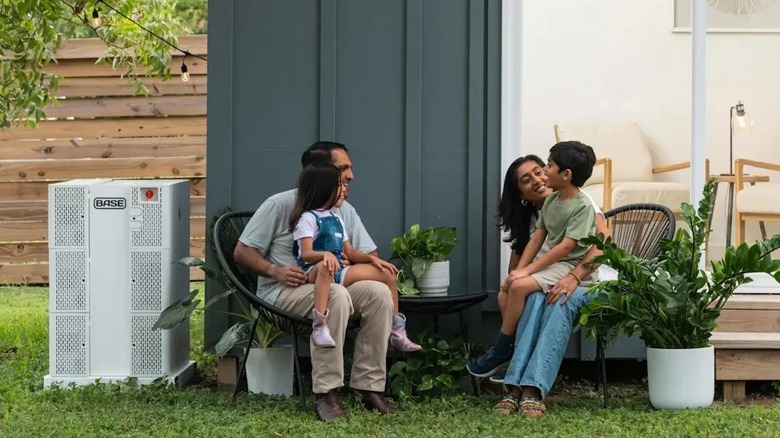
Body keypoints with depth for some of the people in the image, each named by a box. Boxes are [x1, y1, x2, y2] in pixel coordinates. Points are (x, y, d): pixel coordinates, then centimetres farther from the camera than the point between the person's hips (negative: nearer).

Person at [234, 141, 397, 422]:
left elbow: (370, 256, 11)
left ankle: (369, 386, -22)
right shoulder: (280, 205, -5)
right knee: (336, 295, -38)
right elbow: (242, 251, -5)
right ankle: (325, 393, -36)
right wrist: (275, 271, -22)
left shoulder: (345, 210, 13)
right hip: (284, 291, -6)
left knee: (379, 292, -24)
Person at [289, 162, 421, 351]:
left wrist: (372, 259, 3)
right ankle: (320, 326, -52)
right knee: (325, 267, -44)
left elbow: (350, 252, 19)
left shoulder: (336, 218, 20)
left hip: (339, 271, 8)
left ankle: (397, 331, 9)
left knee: (387, 273, 5)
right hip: (313, 272, -8)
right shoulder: (308, 218, -6)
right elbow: (306, 254, -19)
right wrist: (325, 255, -39)